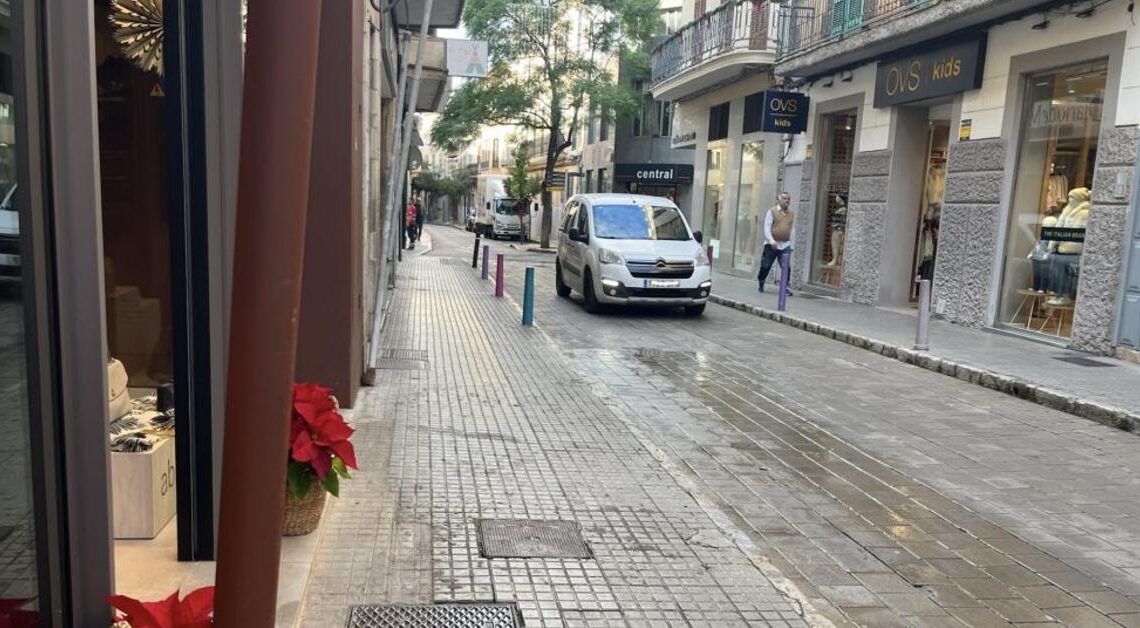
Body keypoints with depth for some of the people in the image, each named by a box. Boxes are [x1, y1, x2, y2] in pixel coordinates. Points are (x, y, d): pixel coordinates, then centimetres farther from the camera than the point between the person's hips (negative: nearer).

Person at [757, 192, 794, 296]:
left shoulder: (792, 214, 10)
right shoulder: (772, 212, -2)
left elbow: (792, 230, 14)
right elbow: (767, 228, -8)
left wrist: (790, 242, 6)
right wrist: (771, 241, -18)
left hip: (785, 245, 3)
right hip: (771, 245, -2)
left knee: (786, 267, -9)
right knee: (765, 267, 4)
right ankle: (761, 284, 23)